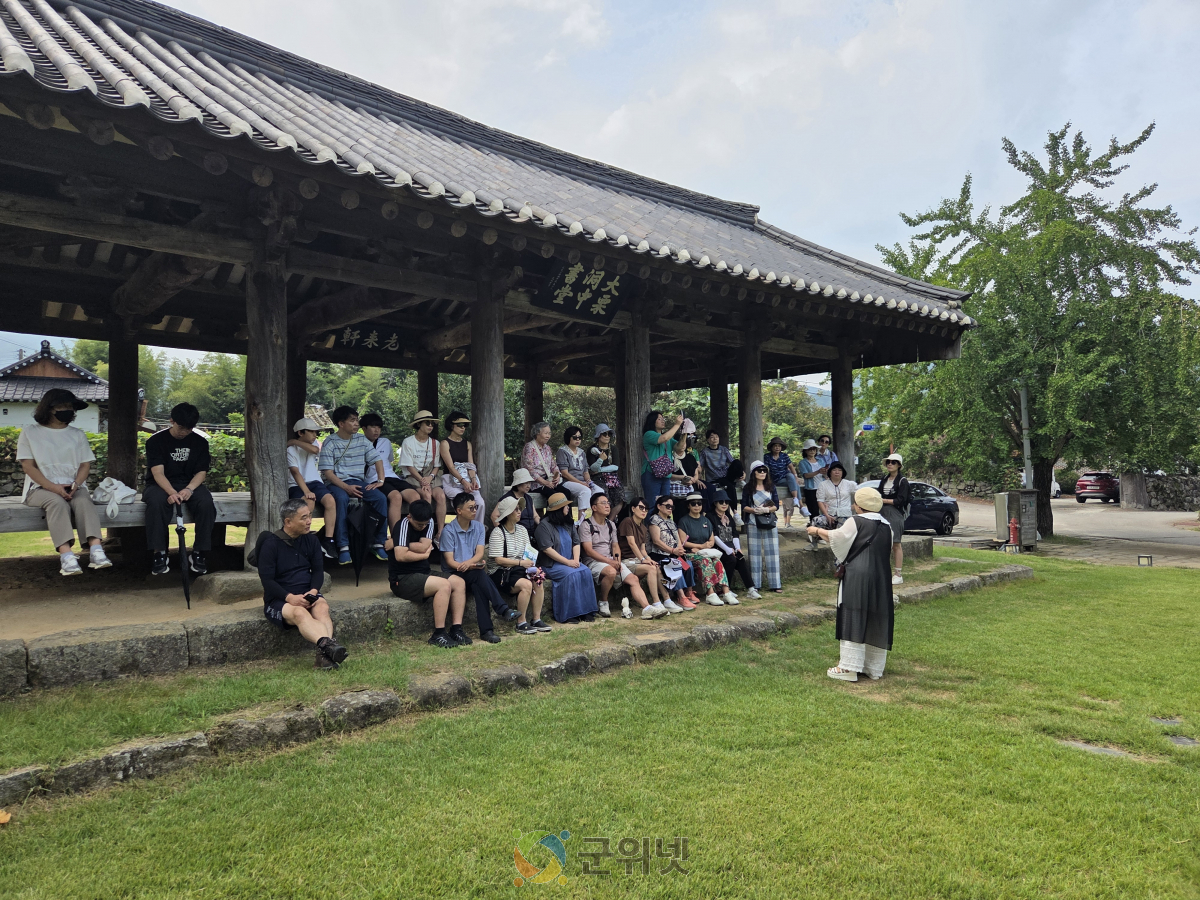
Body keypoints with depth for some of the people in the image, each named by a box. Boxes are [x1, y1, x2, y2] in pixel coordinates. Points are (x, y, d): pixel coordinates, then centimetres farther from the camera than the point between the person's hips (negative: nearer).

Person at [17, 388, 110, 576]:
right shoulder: (30, 432, 7)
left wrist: (76, 484, -12)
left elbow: (85, 464, 10)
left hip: (73, 487, 2)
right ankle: (66, 556, -50)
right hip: (41, 487, -2)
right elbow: (28, 466, -1)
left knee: (84, 500, -32)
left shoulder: (77, 434, 16)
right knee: (58, 503, -36)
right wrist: (52, 487, -16)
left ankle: (95, 550, -49)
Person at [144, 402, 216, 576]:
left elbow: (201, 472, -2)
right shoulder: (156, 441, -4)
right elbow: (158, 472, -14)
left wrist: (189, 489, -25)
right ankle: (159, 554, -27)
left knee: (206, 502, -32)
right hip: (162, 485, -1)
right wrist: (172, 492, -34)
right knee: (156, 502, -37)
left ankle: (198, 553, -22)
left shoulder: (200, 442, 4)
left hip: (190, 485, 2)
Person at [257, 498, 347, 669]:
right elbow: (267, 580, -9)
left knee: (322, 608, -32)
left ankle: (324, 655, -53)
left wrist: (313, 591, -12)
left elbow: (318, 570, 9)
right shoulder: (271, 544, -5)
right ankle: (327, 644, -62)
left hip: (307, 595, 4)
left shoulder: (311, 540, 9)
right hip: (278, 600, -4)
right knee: (299, 613, -37)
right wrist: (290, 597, -24)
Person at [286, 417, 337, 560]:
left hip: (315, 482, 4)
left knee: (330, 500, -27)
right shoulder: (290, 450, -1)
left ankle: (328, 540, -26)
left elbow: (314, 450, -14)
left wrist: (295, 442, -5)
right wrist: (306, 491, -27)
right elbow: (296, 473, -14)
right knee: (309, 502, -35)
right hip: (297, 486, -4)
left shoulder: (314, 444, 14)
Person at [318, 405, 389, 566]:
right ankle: (343, 547, -34)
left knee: (381, 498, -23)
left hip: (358, 481, 4)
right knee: (342, 499, -38)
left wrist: (380, 480, -6)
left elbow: (377, 459, 10)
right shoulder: (330, 442, -3)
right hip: (337, 483, -4)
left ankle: (379, 543, -14)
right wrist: (346, 487, -21)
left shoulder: (361, 440, 9)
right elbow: (327, 472, -8)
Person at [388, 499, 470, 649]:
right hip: (402, 579, -8)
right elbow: (400, 555, -26)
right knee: (444, 585, -27)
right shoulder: (403, 525, -15)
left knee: (459, 583, -7)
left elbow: (423, 547, -11)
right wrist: (425, 555, -11)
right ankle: (438, 634, -22)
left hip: (423, 574, 8)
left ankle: (456, 629, -12)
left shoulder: (429, 522, 5)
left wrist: (394, 543, -13)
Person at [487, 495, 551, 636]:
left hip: (518, 570, 7)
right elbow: (498, 560, -17)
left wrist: (532, 565, -11)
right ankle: (521, 624, -20)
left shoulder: (521, 529, 12)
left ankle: (537, 620, -10)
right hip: (500, 573, -7)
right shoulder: (497, 533, -11)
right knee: (526, 584, -30)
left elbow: (528, 554, 11)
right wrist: (521, 563, -23)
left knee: (538, 581, -20)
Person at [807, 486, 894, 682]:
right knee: (876, 622, 11)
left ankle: (849, 667, -4)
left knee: (854, 621, -3)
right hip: (881, 581, 6)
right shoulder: (886, 526, 10)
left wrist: (817, 531, 17)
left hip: (858, 579, -6)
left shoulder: (855, 522, -8)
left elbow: (835, 537, 0)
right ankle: (874, 668, 18)